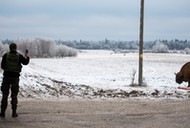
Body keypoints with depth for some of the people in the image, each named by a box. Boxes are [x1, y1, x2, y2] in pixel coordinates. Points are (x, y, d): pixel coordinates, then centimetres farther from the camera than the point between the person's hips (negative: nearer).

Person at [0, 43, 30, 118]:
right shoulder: (19, 56, -4)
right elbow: (25, 62, 7)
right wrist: (27, 57, 23)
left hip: (7, 76, 0)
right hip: (15, 77, 0)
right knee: (14, 95, 7)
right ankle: (14, 112, 6)